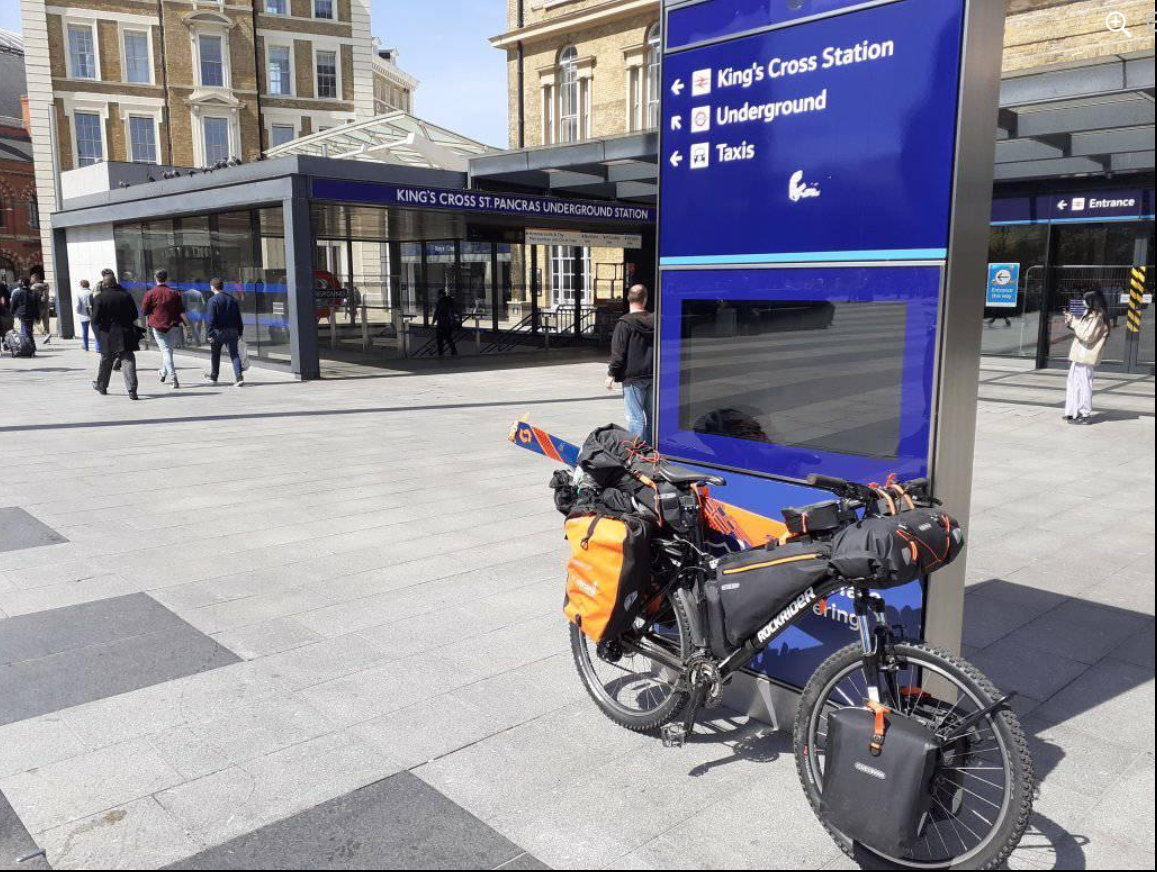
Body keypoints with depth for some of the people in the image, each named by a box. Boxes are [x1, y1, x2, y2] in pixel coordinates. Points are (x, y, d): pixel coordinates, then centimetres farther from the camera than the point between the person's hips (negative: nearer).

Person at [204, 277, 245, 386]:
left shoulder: (213, 300, -9)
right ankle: (239, 377, -16)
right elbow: (239, 317, 11)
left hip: (219, 332, -4)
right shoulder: (233, 299, 9)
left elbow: (211, 319, -14)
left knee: (215, 355, 15)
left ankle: (214, 376, 30)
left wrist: (210, 334, -13)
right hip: (232, 331, 4)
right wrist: (240, 332, 15)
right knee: (234, 354, -1)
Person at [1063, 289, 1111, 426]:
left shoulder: (1097, 317, -15)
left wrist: (1074, 322, -14)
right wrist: (1071, 321, 9)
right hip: (1080, 356, 10)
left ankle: (1084, 415, 0)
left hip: (1085, 357, -10)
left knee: (1083, 384, -5)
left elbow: (1087, 335, -20)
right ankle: (1075, 412, 21)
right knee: (1074, 383, 14)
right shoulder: (1090, 315, 14)